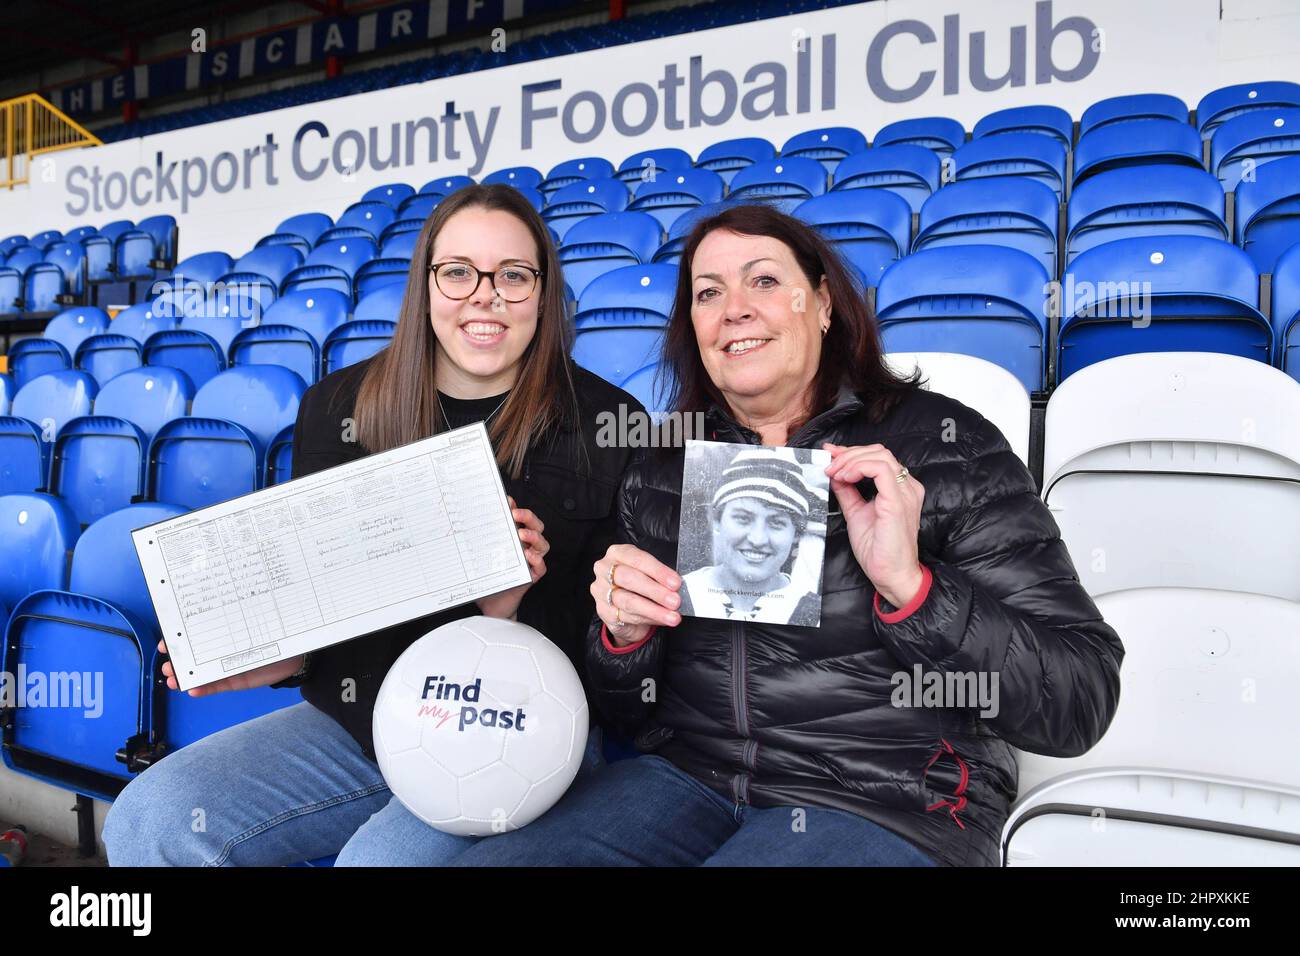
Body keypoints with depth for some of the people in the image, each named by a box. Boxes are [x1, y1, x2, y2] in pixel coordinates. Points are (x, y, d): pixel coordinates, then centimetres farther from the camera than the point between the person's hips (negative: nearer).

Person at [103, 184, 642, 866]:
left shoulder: (606, 424, -7)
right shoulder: (338, 407, 5)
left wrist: (514, 615, -22)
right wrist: (282, 656, -5)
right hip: (355, 717, 5)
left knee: (381, 858, -30)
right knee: (146, 821, -10)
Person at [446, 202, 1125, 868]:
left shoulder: (946, 445, -5)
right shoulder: (659, 475, 6)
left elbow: (1081, 705, -9)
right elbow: (630, 712, 11)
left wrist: (912, 588, -23)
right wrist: (623, 634, -11)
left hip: (888, 806, -2)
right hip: (689, 775, 3)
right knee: (485, 857, -16)